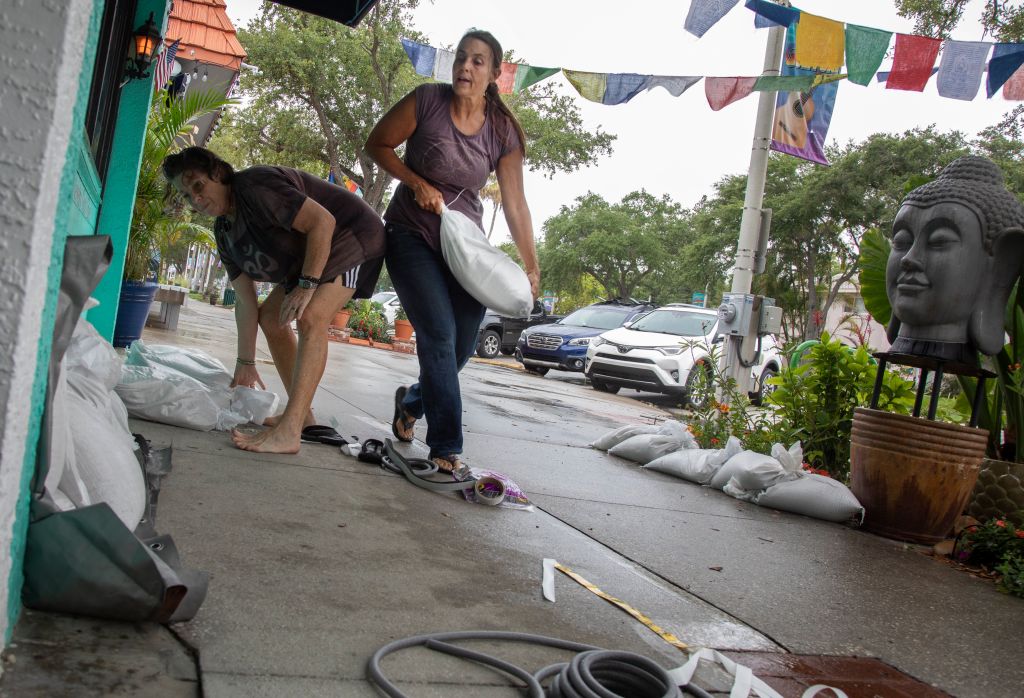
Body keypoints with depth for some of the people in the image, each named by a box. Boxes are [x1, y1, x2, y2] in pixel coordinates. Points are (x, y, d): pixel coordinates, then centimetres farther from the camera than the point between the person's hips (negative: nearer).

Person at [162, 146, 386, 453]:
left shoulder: (255, 186, -24)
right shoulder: (224, 232, 3)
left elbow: (322, 221, -30)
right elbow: (245, 300, 3)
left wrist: (307, 284, -30)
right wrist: (246, 364, 0)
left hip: (353, 236, -10)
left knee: (310, 318, -28)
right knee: (270, 318, 10)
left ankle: (288, 433, -36)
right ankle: (302, 414, 16)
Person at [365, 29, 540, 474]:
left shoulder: (503, 132, -2)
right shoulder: (426, 101, -10)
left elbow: (515, 203, -1)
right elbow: (377, 144, -1)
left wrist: (532, 269, -2)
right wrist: (417, 183, -15)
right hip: (412, 235, -3)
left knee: (461, 347, 5)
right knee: (439, 334, -18)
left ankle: (412, 401, 36)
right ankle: (447, 448, -12)